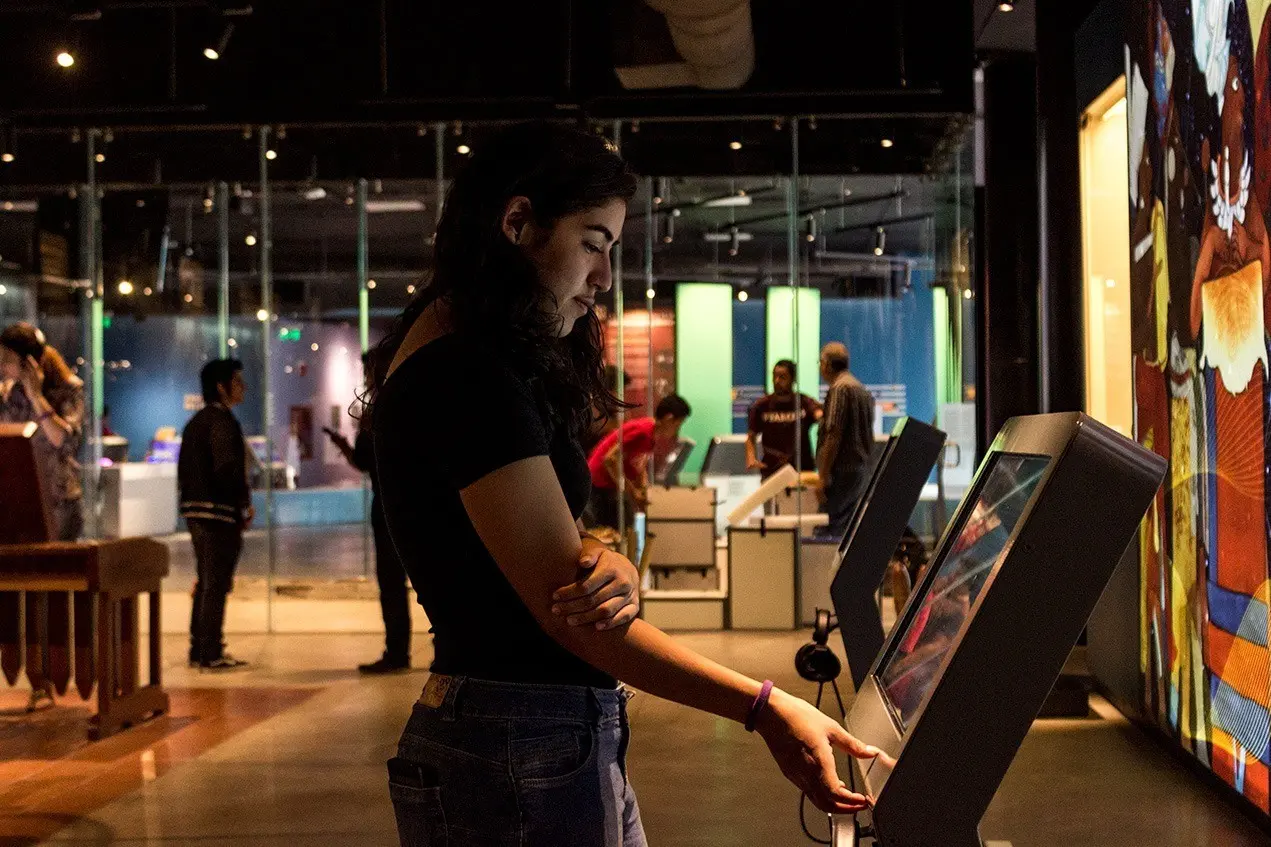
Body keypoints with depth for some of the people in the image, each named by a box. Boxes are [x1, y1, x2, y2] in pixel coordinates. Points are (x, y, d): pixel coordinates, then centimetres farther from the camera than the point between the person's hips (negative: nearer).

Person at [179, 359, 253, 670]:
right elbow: (227, 467, -22)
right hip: (219, 513, -9)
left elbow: (184, 469, 19)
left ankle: (198, 650, 21)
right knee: (217, 584, -5)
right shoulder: (221, 419, -12)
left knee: (206, 583, 16)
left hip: (195, 510, 10)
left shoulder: (196, 421, 18)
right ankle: (211, 653, -3)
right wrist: (246, 503, -12)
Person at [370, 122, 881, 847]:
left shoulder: (471, 361, 14)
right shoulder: (467, 378, -17)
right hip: (520, 759, -9)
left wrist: (612, 569, -13)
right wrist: (764, 707, -24)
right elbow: (561, 604, -21)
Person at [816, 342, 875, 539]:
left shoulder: (839, 389, -11)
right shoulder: (862, 390, 17)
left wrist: (823, 476, -17)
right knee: (853, 528, 12)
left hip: (843, 470, -9)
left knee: (832, 529, -9)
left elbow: (833, 436, -18)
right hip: (862, 469, 9)